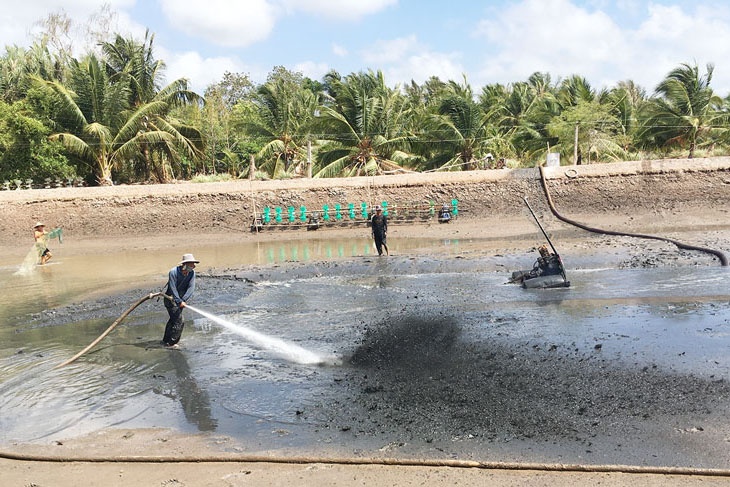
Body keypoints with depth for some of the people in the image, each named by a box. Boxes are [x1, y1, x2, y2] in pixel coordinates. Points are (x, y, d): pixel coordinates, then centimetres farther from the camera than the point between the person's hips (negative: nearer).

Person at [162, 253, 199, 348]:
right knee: (178, 321, -13)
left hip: (180, 299, 7)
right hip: (171, 299, -6)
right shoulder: (173, 272, -22)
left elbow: (191, 288, -14)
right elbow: (173, 289, -25)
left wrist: (183, 300, -26)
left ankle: (166, 340, 33)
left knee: (173, 319, 18)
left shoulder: (192, 273, -8)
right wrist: (179, 301, -31)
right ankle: (171, 343, -2)